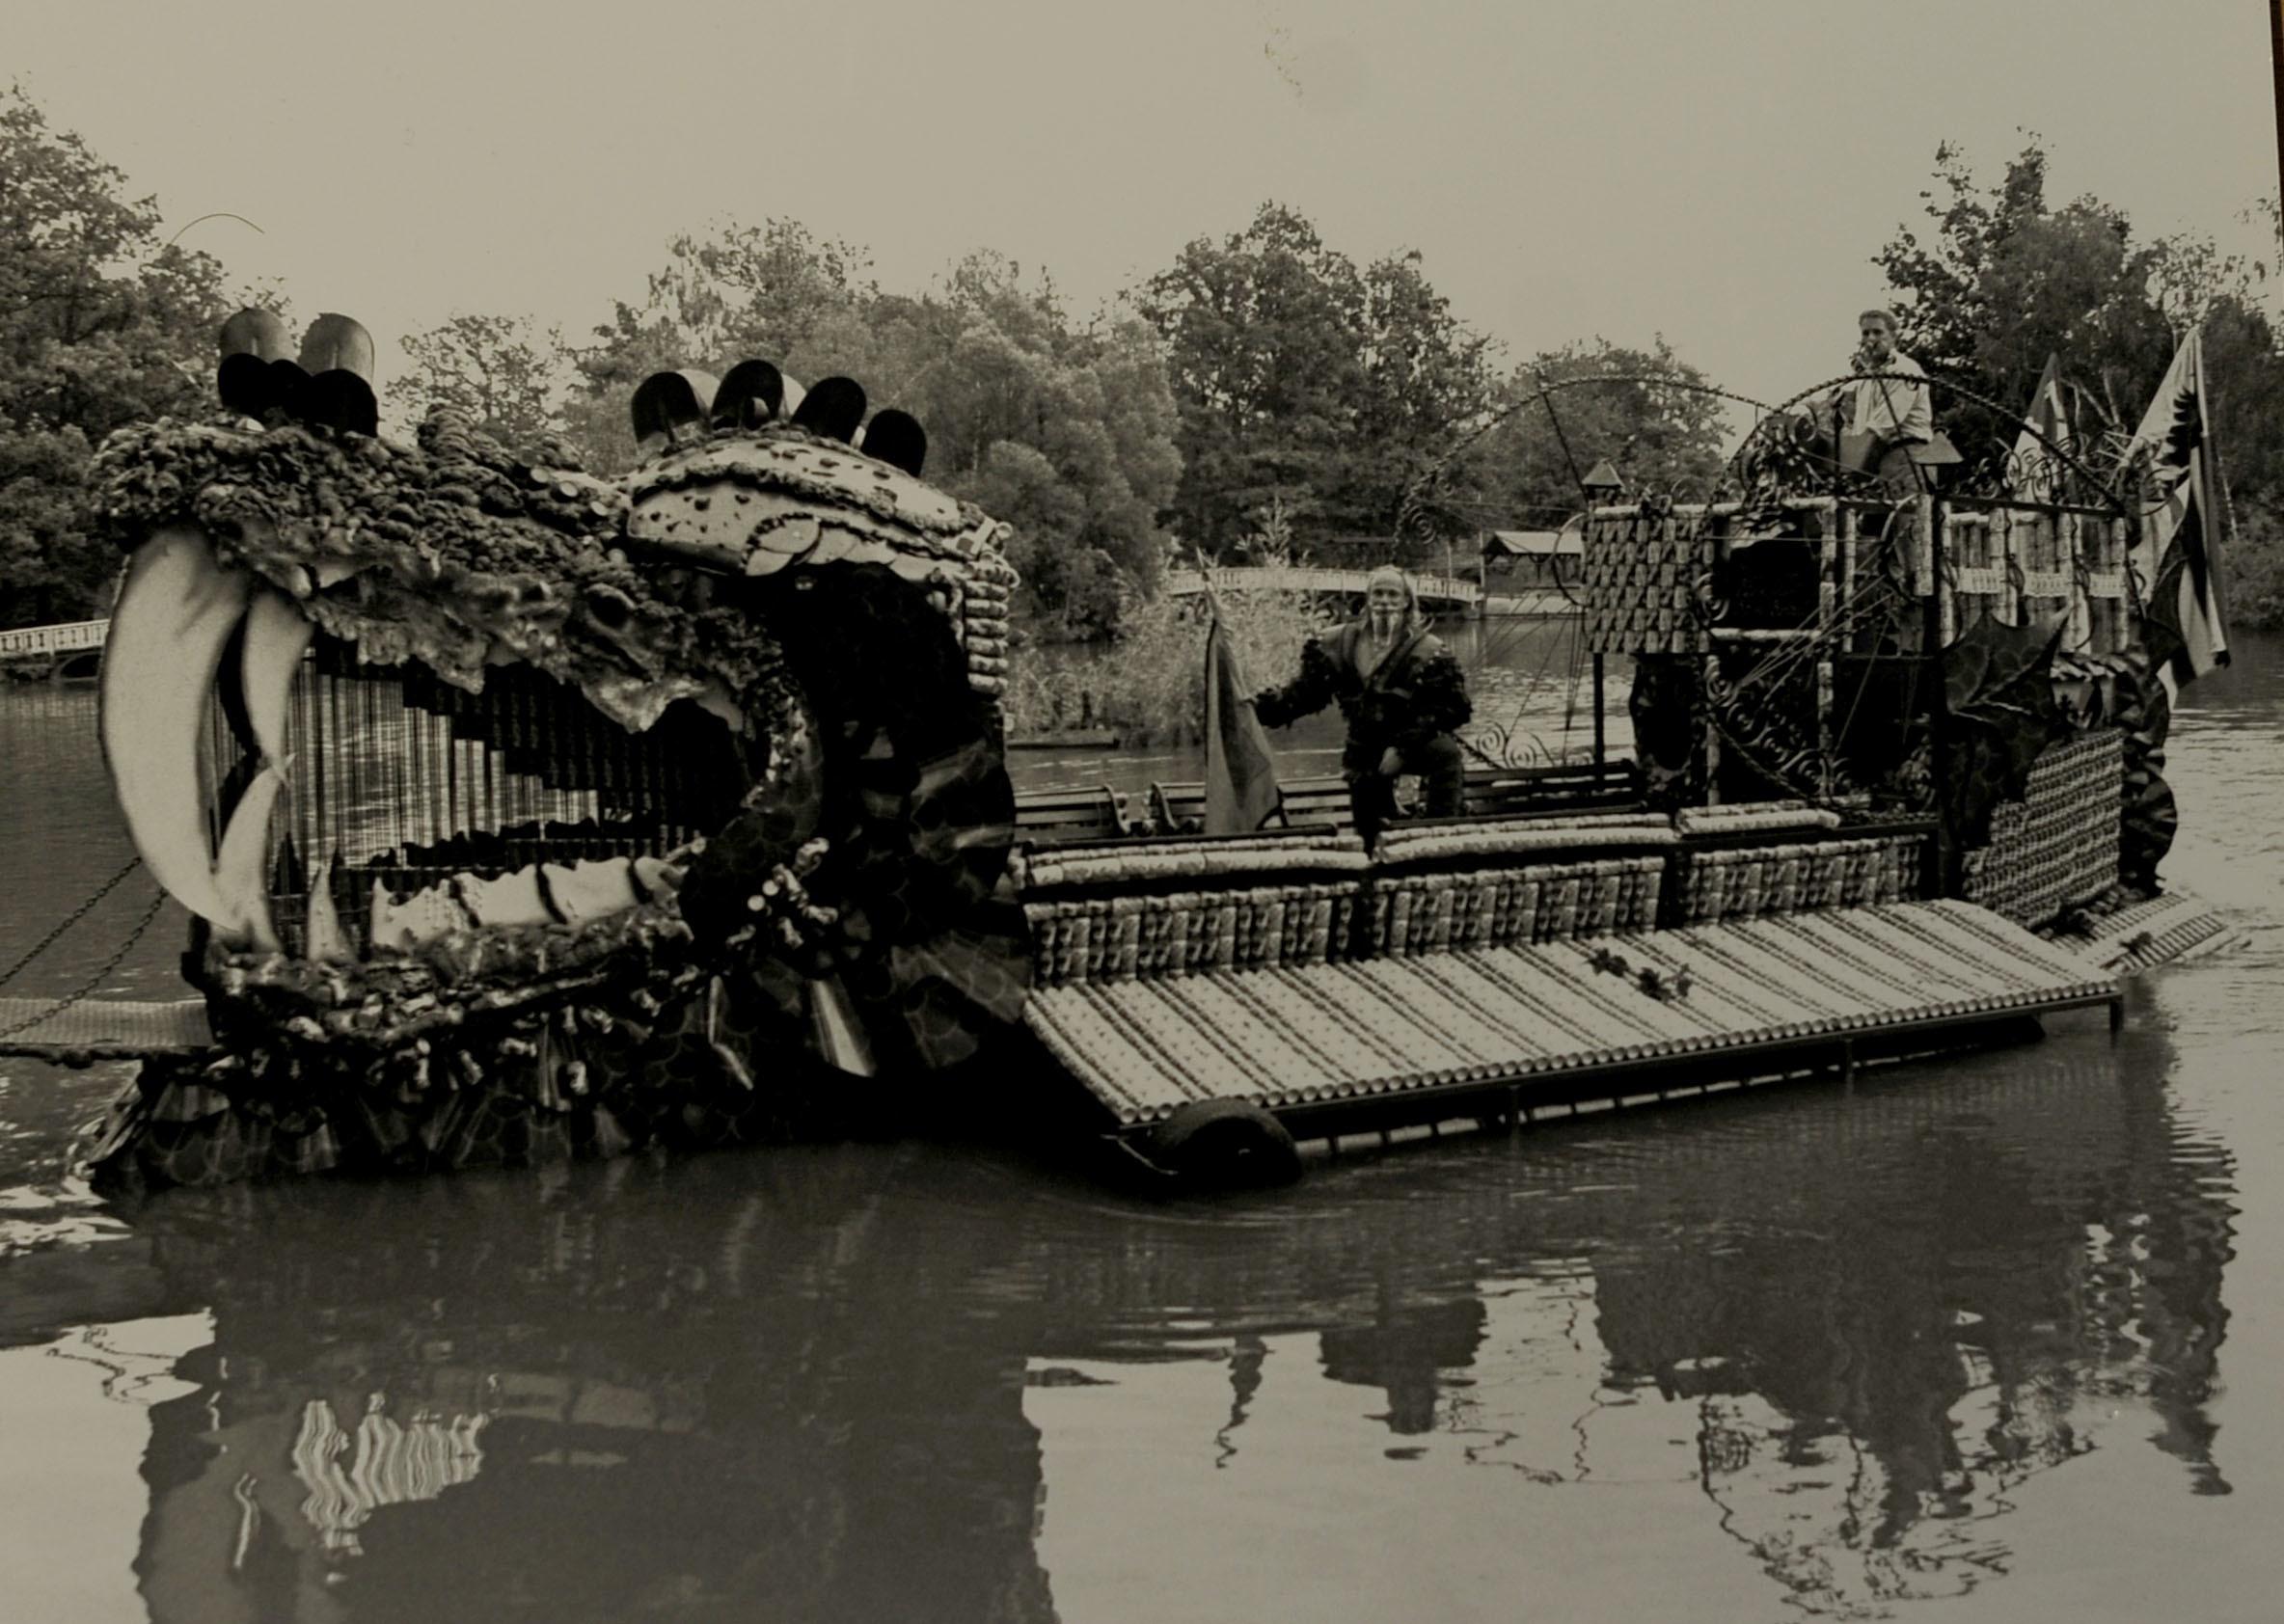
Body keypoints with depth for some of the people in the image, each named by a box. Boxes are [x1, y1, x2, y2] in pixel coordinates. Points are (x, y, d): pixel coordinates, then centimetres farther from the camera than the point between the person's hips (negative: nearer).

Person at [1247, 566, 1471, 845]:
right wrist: (1262, 707, -11)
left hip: (1416, 740, -3)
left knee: (1445, 752, -36)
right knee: (1370, 832, 4)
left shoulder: (1427, 650, -9)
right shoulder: (1342, 643, 2)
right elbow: (1306, 689, 5)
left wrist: (1403, 748, -24)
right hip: (1365, 746, 3)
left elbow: (1446, 709, -14)